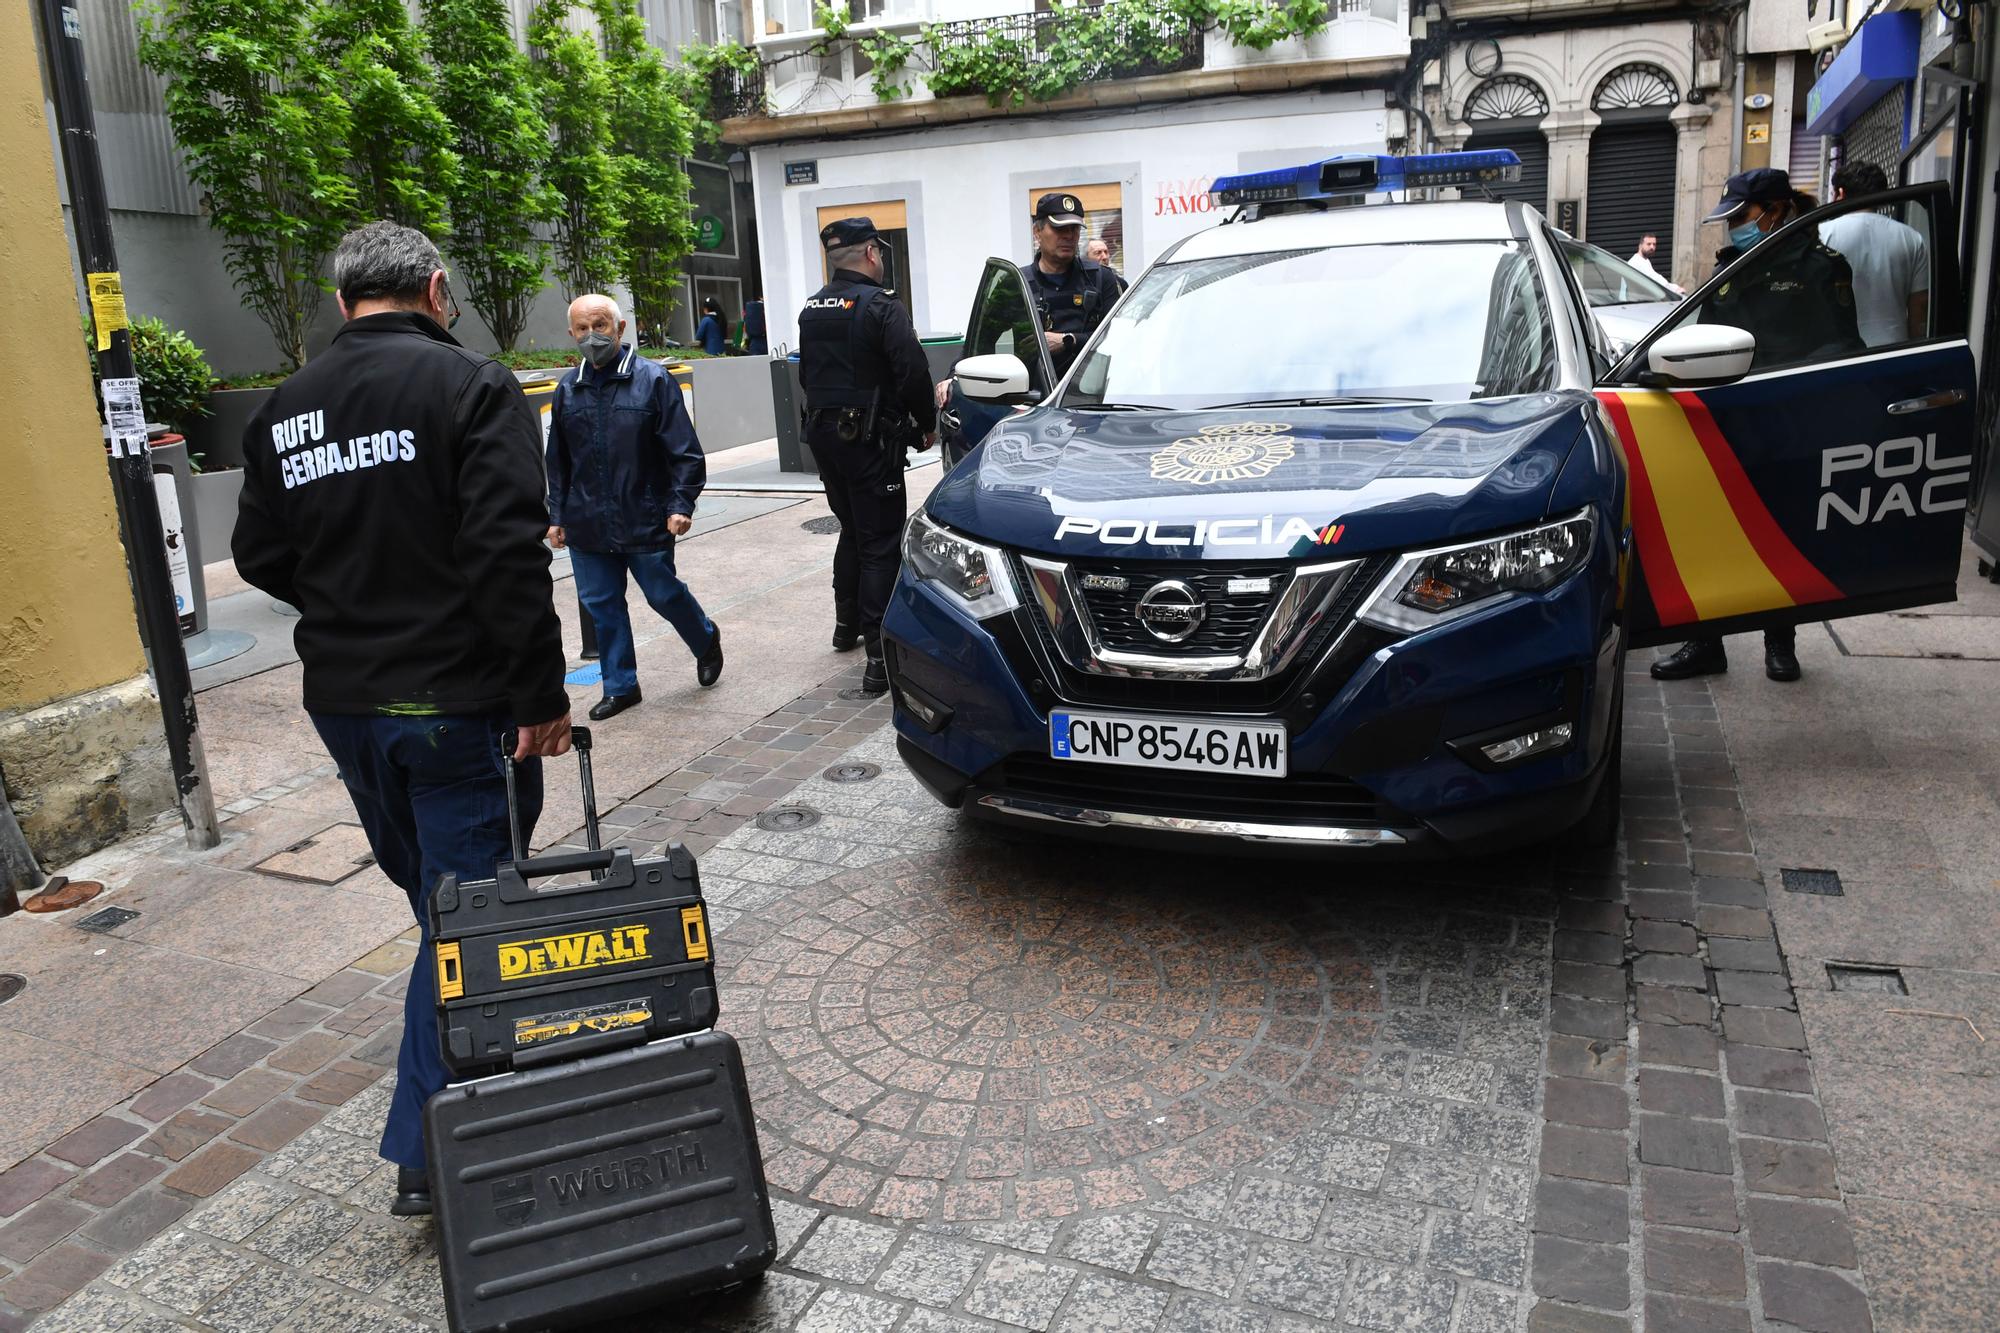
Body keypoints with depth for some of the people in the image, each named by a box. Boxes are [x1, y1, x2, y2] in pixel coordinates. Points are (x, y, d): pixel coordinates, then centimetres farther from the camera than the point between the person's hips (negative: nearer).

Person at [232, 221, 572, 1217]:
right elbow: (507, 555, -20)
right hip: (457, 703, -6)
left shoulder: (282, 411, 8)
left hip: (344, 704, 7)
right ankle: (429, 1153, 5)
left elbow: (261, 556, 13)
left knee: (437, 901, 21)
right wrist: (542, 695, -16)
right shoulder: (470, 386, -11)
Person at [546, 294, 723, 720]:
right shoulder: (568, 389, 7)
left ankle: (706, 641, 38)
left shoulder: (652, 380, -6)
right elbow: (558, 462, 15)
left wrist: (681, 505, -13)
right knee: (601, 605, 8)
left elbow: (684, 452, -6)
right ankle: (620, 686, 22)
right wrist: (556, 516, 13)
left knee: (663, 593, 8)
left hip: (645, 521, -4)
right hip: (587, 525, 4)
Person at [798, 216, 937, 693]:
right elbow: (913, 372, -20)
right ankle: (880, 657, -9)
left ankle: (847, 625, 36)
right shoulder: (880, 306, -14)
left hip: (823, 434, 8)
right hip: (869, 438, -8)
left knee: (853, 530, 24)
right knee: (880, 544, -5)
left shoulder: (812, 309, 11)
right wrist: (927, 423, -5)